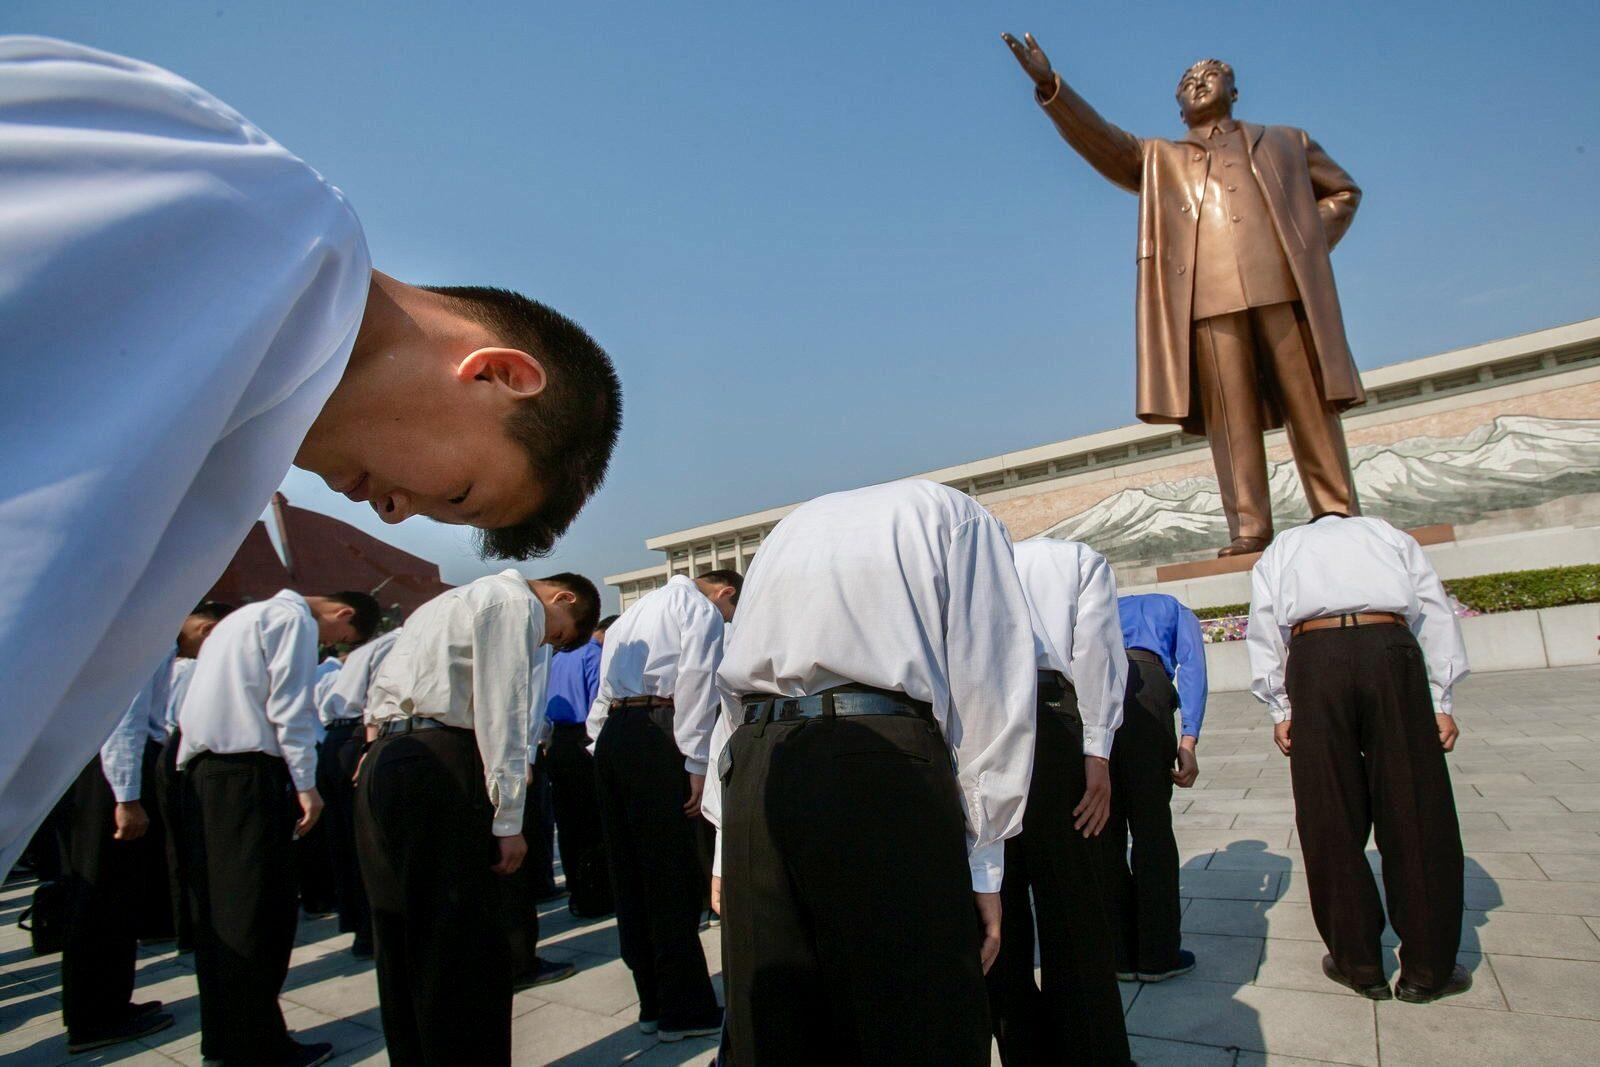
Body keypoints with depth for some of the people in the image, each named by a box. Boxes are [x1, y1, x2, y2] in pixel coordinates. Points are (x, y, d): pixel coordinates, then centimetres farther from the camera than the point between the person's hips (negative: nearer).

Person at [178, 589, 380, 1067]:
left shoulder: (244, 616, 25)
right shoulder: (295, 618, -5)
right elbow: (289, 706, -13)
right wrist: (307, 784, -12)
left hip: (200, 768, 9)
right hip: (248, 772, -9)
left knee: (216, 911, 13)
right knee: (261, 913, -3)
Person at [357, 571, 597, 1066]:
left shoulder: (451, 602, 26)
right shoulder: (517, 603, -4)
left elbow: (379, 686, 26)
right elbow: (502, 714, -12)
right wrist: (509, 822, -11)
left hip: (380, 764, 10)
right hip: (438, 770, -10)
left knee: (403, 944, 16)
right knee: (470, 950, -4)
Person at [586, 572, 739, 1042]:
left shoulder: (633, 611, 27)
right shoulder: (701, 610, 1)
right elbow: (696, 686, -12)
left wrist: (603, 748, 18)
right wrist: (696, 765, -13)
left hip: (610, 735, 8)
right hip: (657, 738, -8)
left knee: (630, 875, 11)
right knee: (674, 877, -2)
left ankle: (653, 1002, 20)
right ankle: (685, 1009, 5)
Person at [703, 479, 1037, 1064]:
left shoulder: (794, 524, 29)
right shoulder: (960, 516, 14)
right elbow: (987, 686, 1)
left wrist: (726, 847, 21)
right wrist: (982, 863, 0)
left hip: (752, 774, 6)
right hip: (882, 767, -5)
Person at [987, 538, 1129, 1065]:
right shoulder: (1081, 558, 22)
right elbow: (1094, 646, 4)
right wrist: (1097, 753, -1)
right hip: (1045, 720, -3)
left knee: (996, 907, 13)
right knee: (1070, 907, 9)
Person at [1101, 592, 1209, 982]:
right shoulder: (1177, 612, 30)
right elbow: (1191, 666, 8)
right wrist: (1188, 743, -2)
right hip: (1143, 683, -3)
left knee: (1105, 828, 12)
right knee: (1152, 825, 8)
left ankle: (1120, 954, 21)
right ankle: (1158, 955, 17)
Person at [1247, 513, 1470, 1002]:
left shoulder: (1280, 548, 27)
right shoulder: (1388, 534, 29)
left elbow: (1264, 628, 12)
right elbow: (1436, 612, 16)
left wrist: (1280, 709, 12)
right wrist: (1440, 700, 14)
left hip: (1314, 656, 0)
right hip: (1391, 649, 1)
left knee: (1330, 822, 7)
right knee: (1417, 816, 9)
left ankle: (1358, 965, 16)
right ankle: (1427, 970, 16)